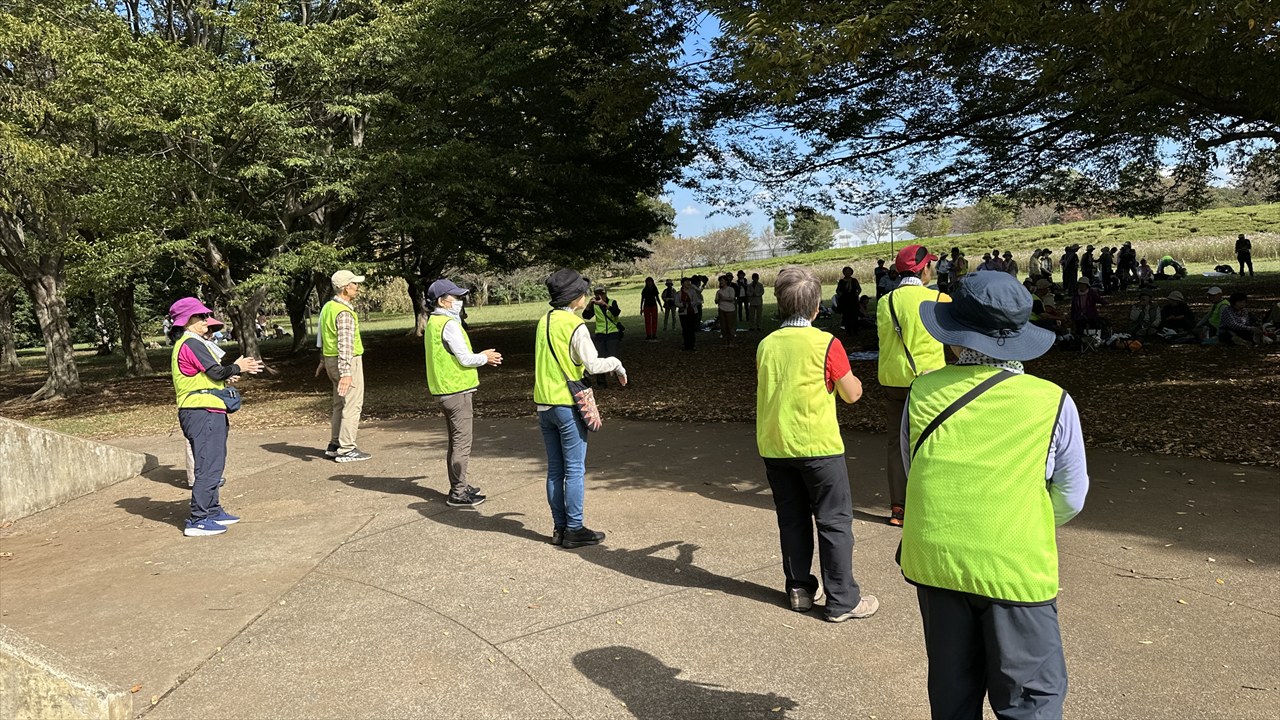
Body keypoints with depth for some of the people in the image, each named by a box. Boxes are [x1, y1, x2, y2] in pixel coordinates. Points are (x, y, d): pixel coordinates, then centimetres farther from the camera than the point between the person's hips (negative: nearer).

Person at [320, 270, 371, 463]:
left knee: (340, 404, 18)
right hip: (348, 362, -10)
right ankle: (346, 450, -5)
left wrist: (323, 361, 29)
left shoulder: (328, 307, 11)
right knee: (352, 404, -5)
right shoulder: (345, 312, -19)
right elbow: (345, 344, -26)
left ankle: (335, 444, 24)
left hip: (331, 359, 10)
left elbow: (323, 337, 20)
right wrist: (346, 373, -30)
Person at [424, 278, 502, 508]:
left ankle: (459, 486, 28)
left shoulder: (433, 323, 14)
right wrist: (485, 358, 0)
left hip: (445, 390, 10)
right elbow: (465, 359, -18)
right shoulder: (449, 324, -17)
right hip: (457, 391, -10)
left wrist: (480, 356, 16)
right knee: (462, 442, -3)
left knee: (456, 441, 18)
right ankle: (458, 493, 1)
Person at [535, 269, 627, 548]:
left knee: (555, 470, 12)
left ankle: (559, 527, 19)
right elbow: (593, 364, -19)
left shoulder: (544, 322, 7)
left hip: (544, 405, 7)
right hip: (568, 405, -7)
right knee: (575, 471, 1)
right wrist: (616, 363, -1)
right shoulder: (575, 326, -14)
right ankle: (574, 530, 6)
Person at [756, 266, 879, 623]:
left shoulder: (766, 345, 2)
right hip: (817, 446, -5)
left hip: (774, 446, 5)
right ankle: (842, 600, 9)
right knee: (834, 521, 5)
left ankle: (799, 589, 24)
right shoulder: (826, 344, -12)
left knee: (792, 519, 15)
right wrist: (849, 376, 15)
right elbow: (852, 394, -5)